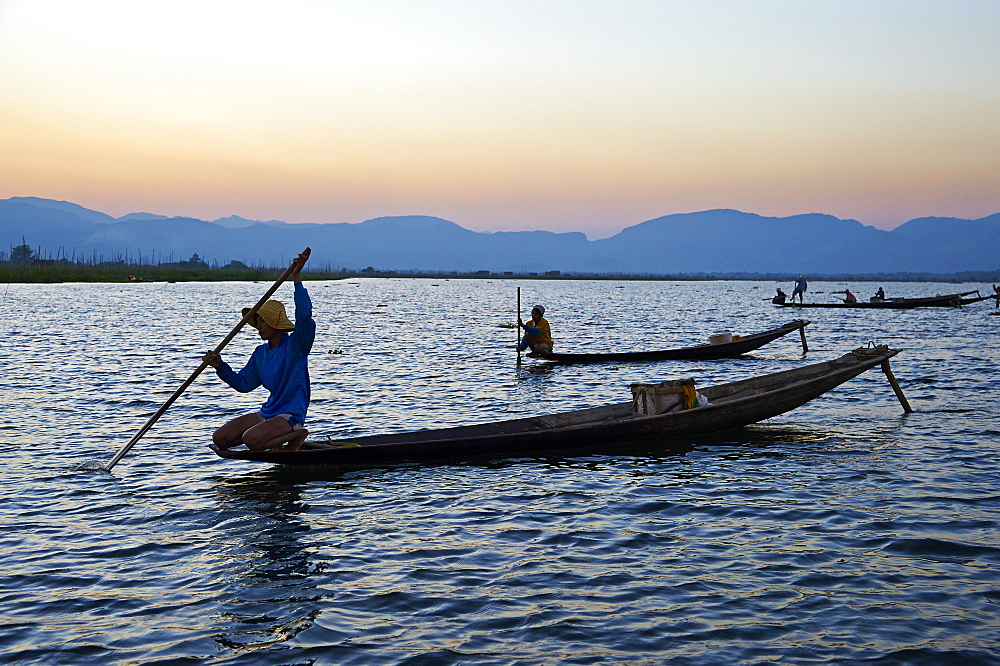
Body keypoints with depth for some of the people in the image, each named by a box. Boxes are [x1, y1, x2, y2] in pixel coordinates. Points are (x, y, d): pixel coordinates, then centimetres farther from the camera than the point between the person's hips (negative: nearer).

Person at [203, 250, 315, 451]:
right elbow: (243, 384, 17)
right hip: (267, 412, 8)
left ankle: (296, 435, -6)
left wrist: (296, 278, -31)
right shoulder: (260, 353, 12)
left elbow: (304, 314, -27)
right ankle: (275, 438, 8)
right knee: (220, 439, -2)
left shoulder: (295, 345, -9)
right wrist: (220, 366, 1)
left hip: (290, 415, -8)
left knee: (251, 439, -32)